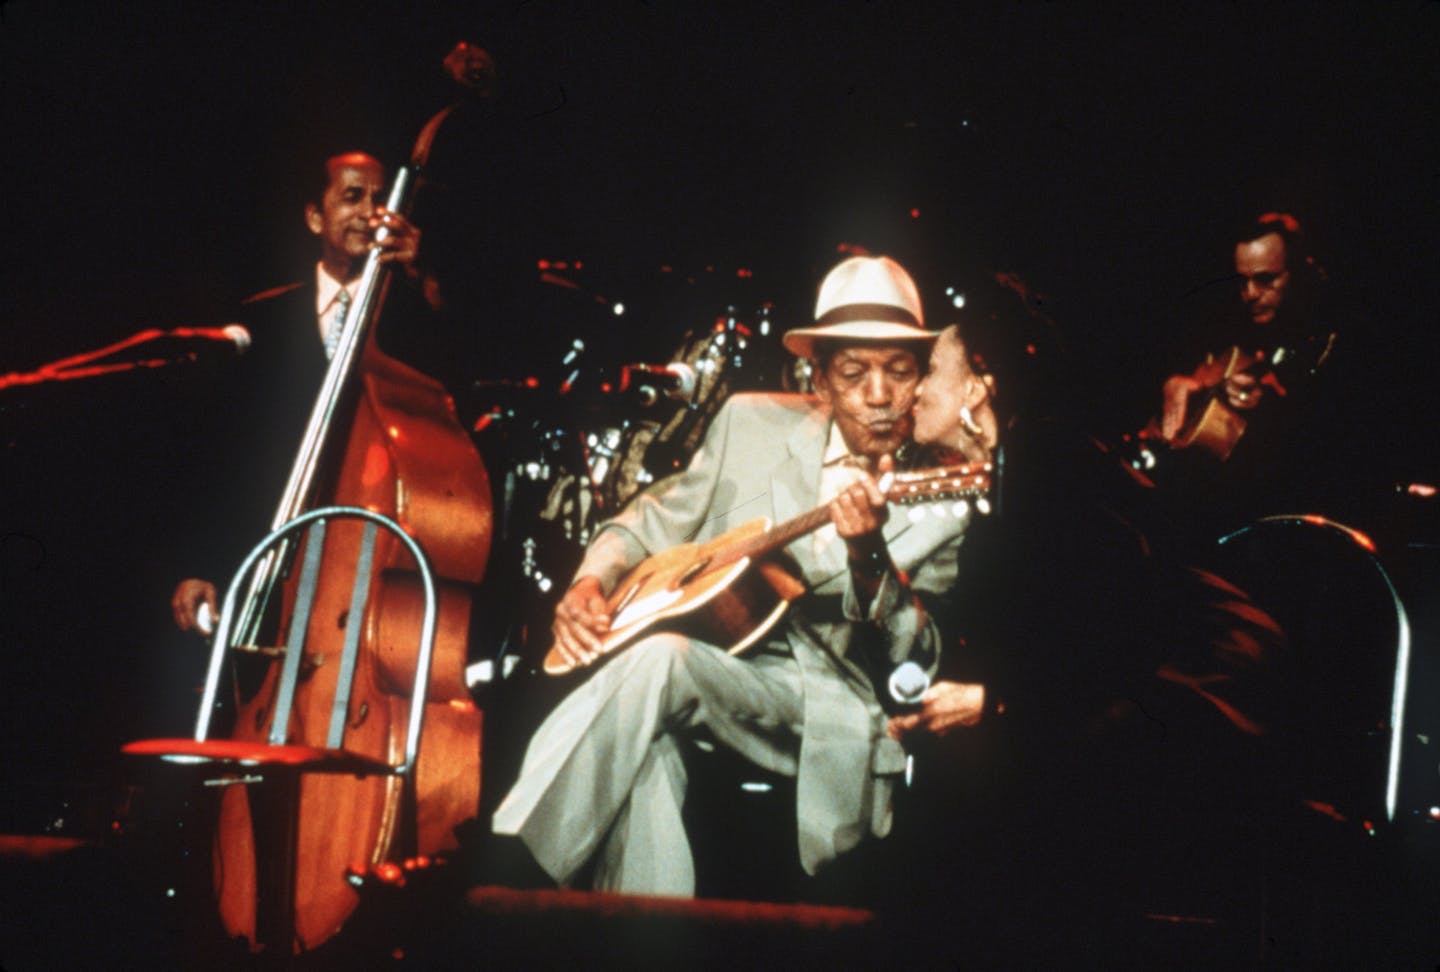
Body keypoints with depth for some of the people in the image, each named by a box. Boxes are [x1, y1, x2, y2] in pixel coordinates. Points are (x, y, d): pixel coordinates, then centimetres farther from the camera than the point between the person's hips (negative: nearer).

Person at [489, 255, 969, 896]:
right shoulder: (752, 421, 9)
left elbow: (920, 664, -5)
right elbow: (655, 521, 19)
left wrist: (871, 559, -24)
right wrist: (590, 582, -2)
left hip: (826, 715, -2)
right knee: (646, 743, -34)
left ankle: (507, 874, -25)